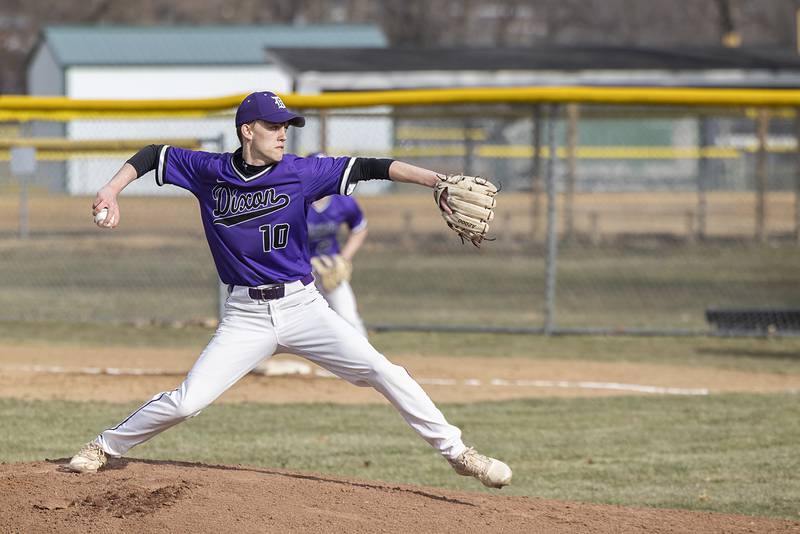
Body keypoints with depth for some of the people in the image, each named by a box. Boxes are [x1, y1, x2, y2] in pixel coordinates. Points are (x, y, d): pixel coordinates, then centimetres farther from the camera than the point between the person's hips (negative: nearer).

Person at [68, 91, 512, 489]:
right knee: (184, 403, -8)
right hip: (245, 316, 0)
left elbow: (369, 168, -11)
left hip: (302, 306, 1)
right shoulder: (209, 172, -1)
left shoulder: (301, 173, -4)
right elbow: (153, 154, 13)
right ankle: (104, 448, 14)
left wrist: (436, 181, -21)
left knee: (384, 373, -10)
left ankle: (455, 451, -1)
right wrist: (111, 192, 0)